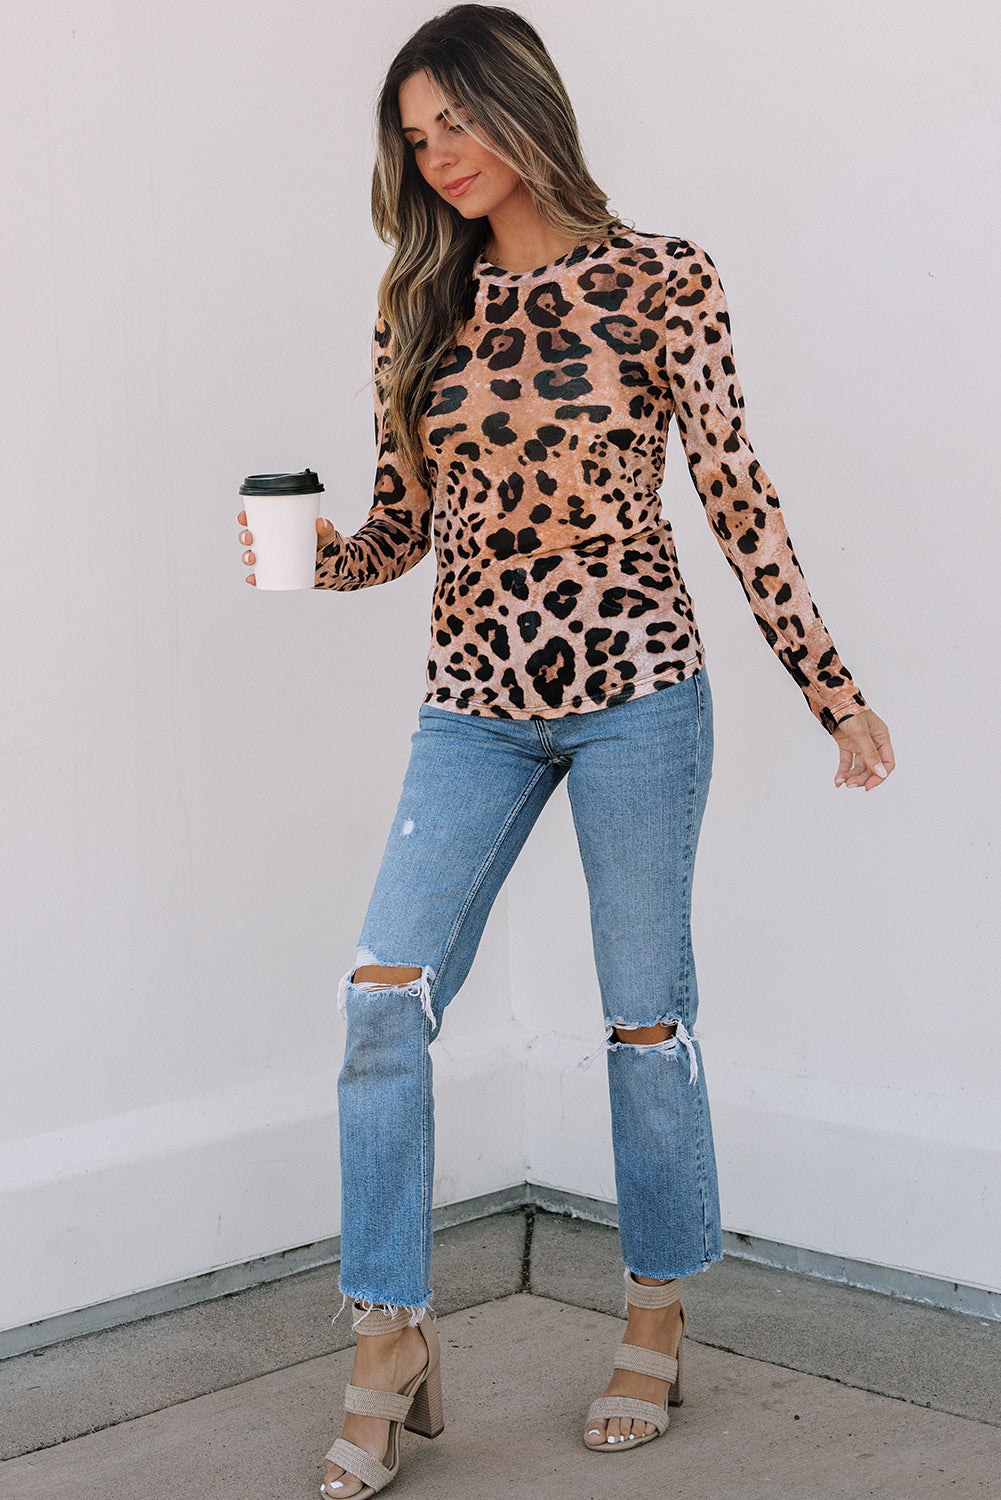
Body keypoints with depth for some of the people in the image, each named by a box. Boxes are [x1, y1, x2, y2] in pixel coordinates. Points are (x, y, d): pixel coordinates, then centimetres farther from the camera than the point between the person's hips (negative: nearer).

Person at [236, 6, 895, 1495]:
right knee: (385, 996, -8)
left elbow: (737, 497, 0)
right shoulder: (420, 304, 10)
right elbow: (406, 523, 12)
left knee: (645, 1009, 5)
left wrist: (834, 690, -1)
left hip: (635, 687, -3)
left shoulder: (658, 279, -1)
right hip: (473, 702, 3)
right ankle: (390, 1340, 5)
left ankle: (659, 1323, 24)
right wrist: (317, 553, -10)